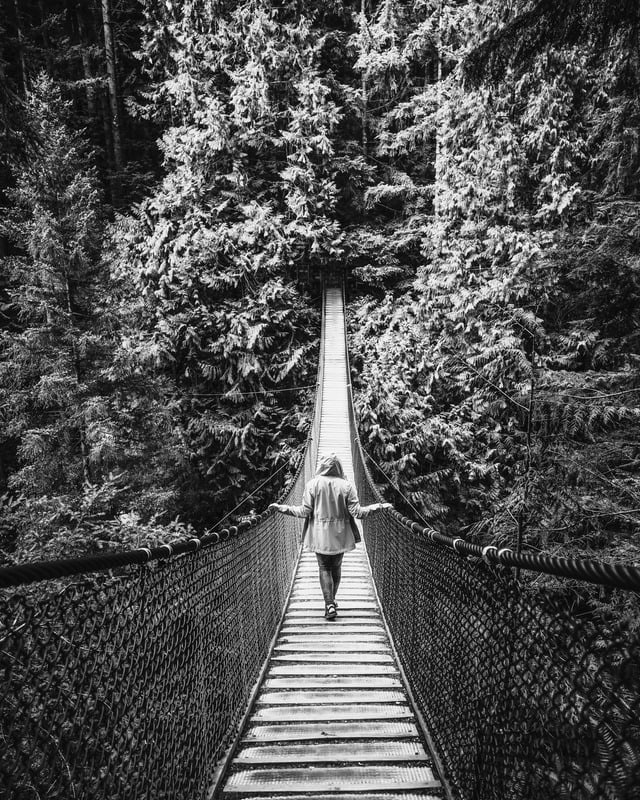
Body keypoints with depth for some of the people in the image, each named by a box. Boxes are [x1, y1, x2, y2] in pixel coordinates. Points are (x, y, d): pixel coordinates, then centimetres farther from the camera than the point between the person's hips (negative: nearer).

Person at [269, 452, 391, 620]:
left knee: (324, 569, 11)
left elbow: (304, 512, -10)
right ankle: (332, 601, 34)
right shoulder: (345, 485, -8)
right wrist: (379, 506, 1)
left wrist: (282, 508, 0)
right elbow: (356, 511, -9)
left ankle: (330, 605, 2)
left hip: (320, 536, -2)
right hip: (340, 536, 2)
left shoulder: (312, 484, -10)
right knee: (336, 567, 20)